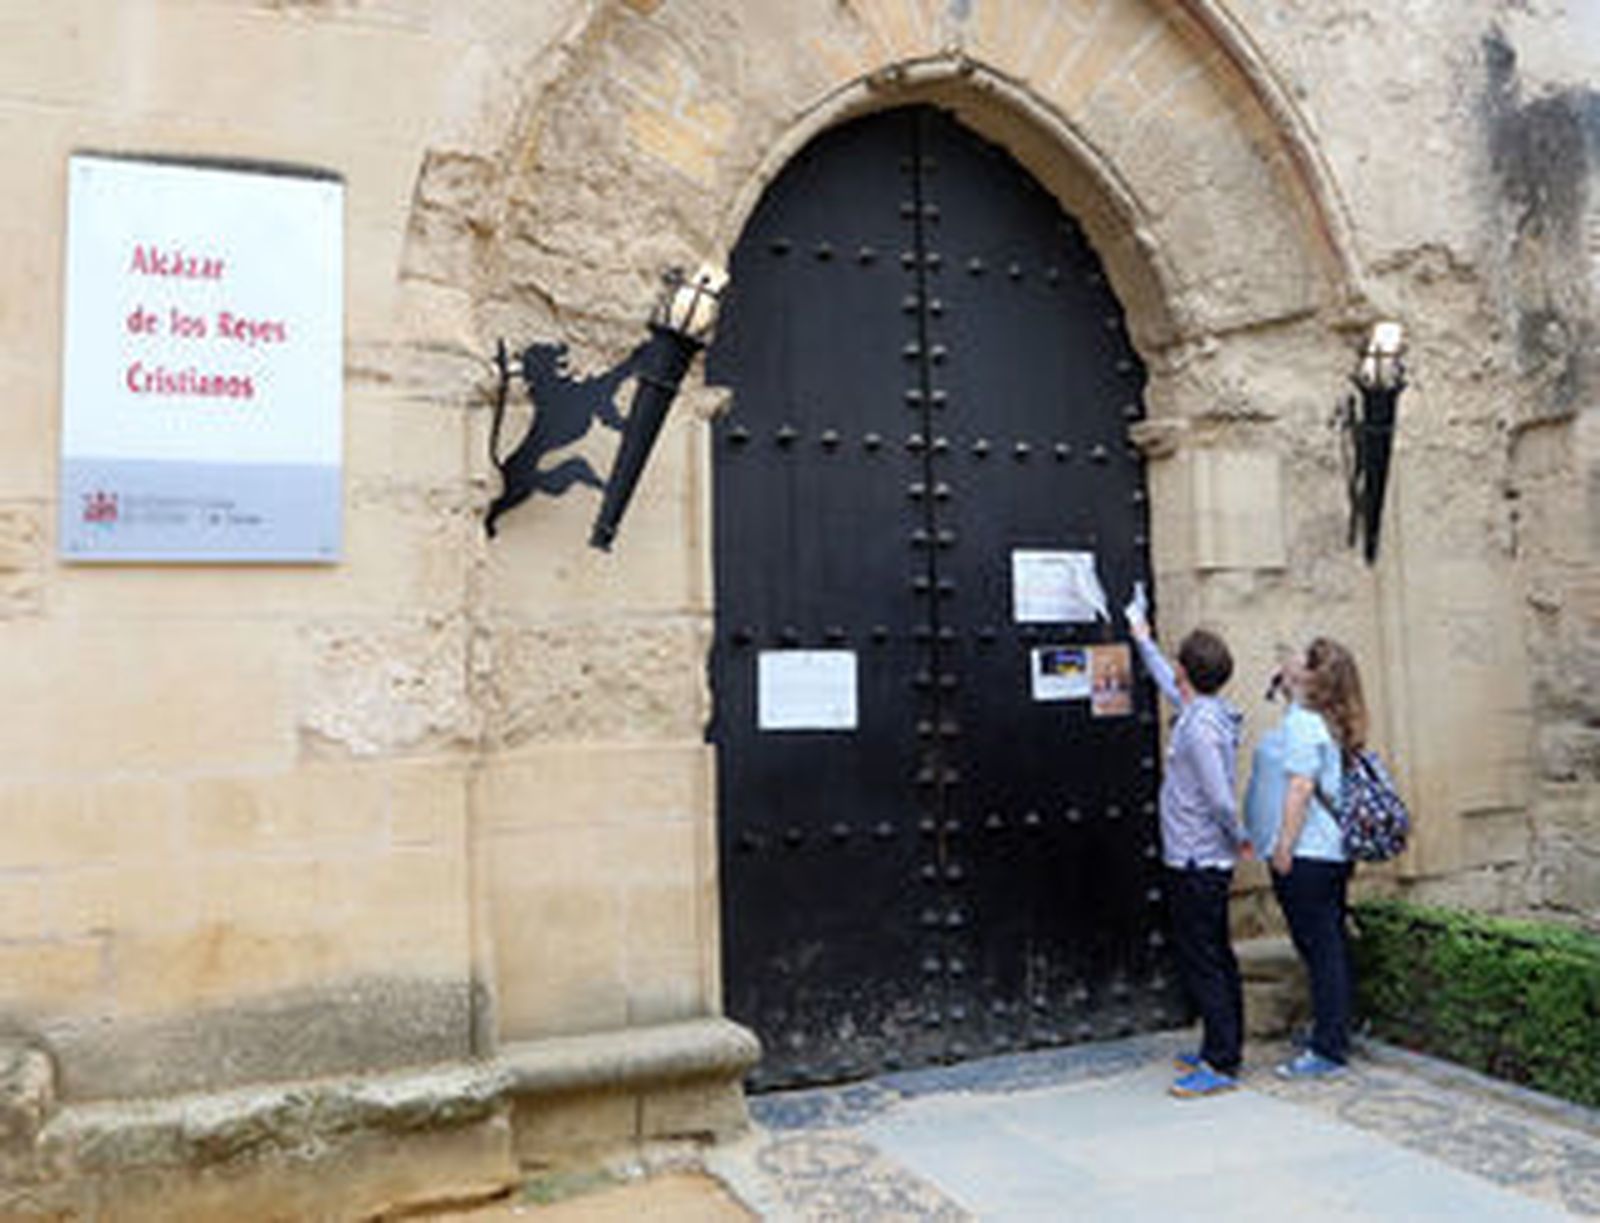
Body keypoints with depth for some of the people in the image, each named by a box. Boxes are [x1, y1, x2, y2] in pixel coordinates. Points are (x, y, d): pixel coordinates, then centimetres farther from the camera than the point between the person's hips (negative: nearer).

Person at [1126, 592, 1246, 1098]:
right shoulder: (1204, 710, 7)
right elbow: (1170, 688, 28)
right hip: (1208, 862, 10)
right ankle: (1223, 1050, 27)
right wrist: (1143, 639, 38)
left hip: (1197, 865, -10)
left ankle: (1221, 1065, 3)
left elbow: (1220, 800, -24)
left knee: (1201, 963, -4)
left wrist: (1236, 840, -6)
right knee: (1216, 959, 16)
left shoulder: (1200, 727, -22)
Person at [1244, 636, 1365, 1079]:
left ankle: (1328, 1050, 2)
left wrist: (1283, 847, -19)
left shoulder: (1301, 723, -16)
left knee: (1320, 949, -4)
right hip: (1331, 852, 10)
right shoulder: (1323, 722, 13)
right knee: (1329, 947, 16)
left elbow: (1300, 788, -21)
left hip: (1305, 856, -10)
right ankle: (1334, 1032, 28)